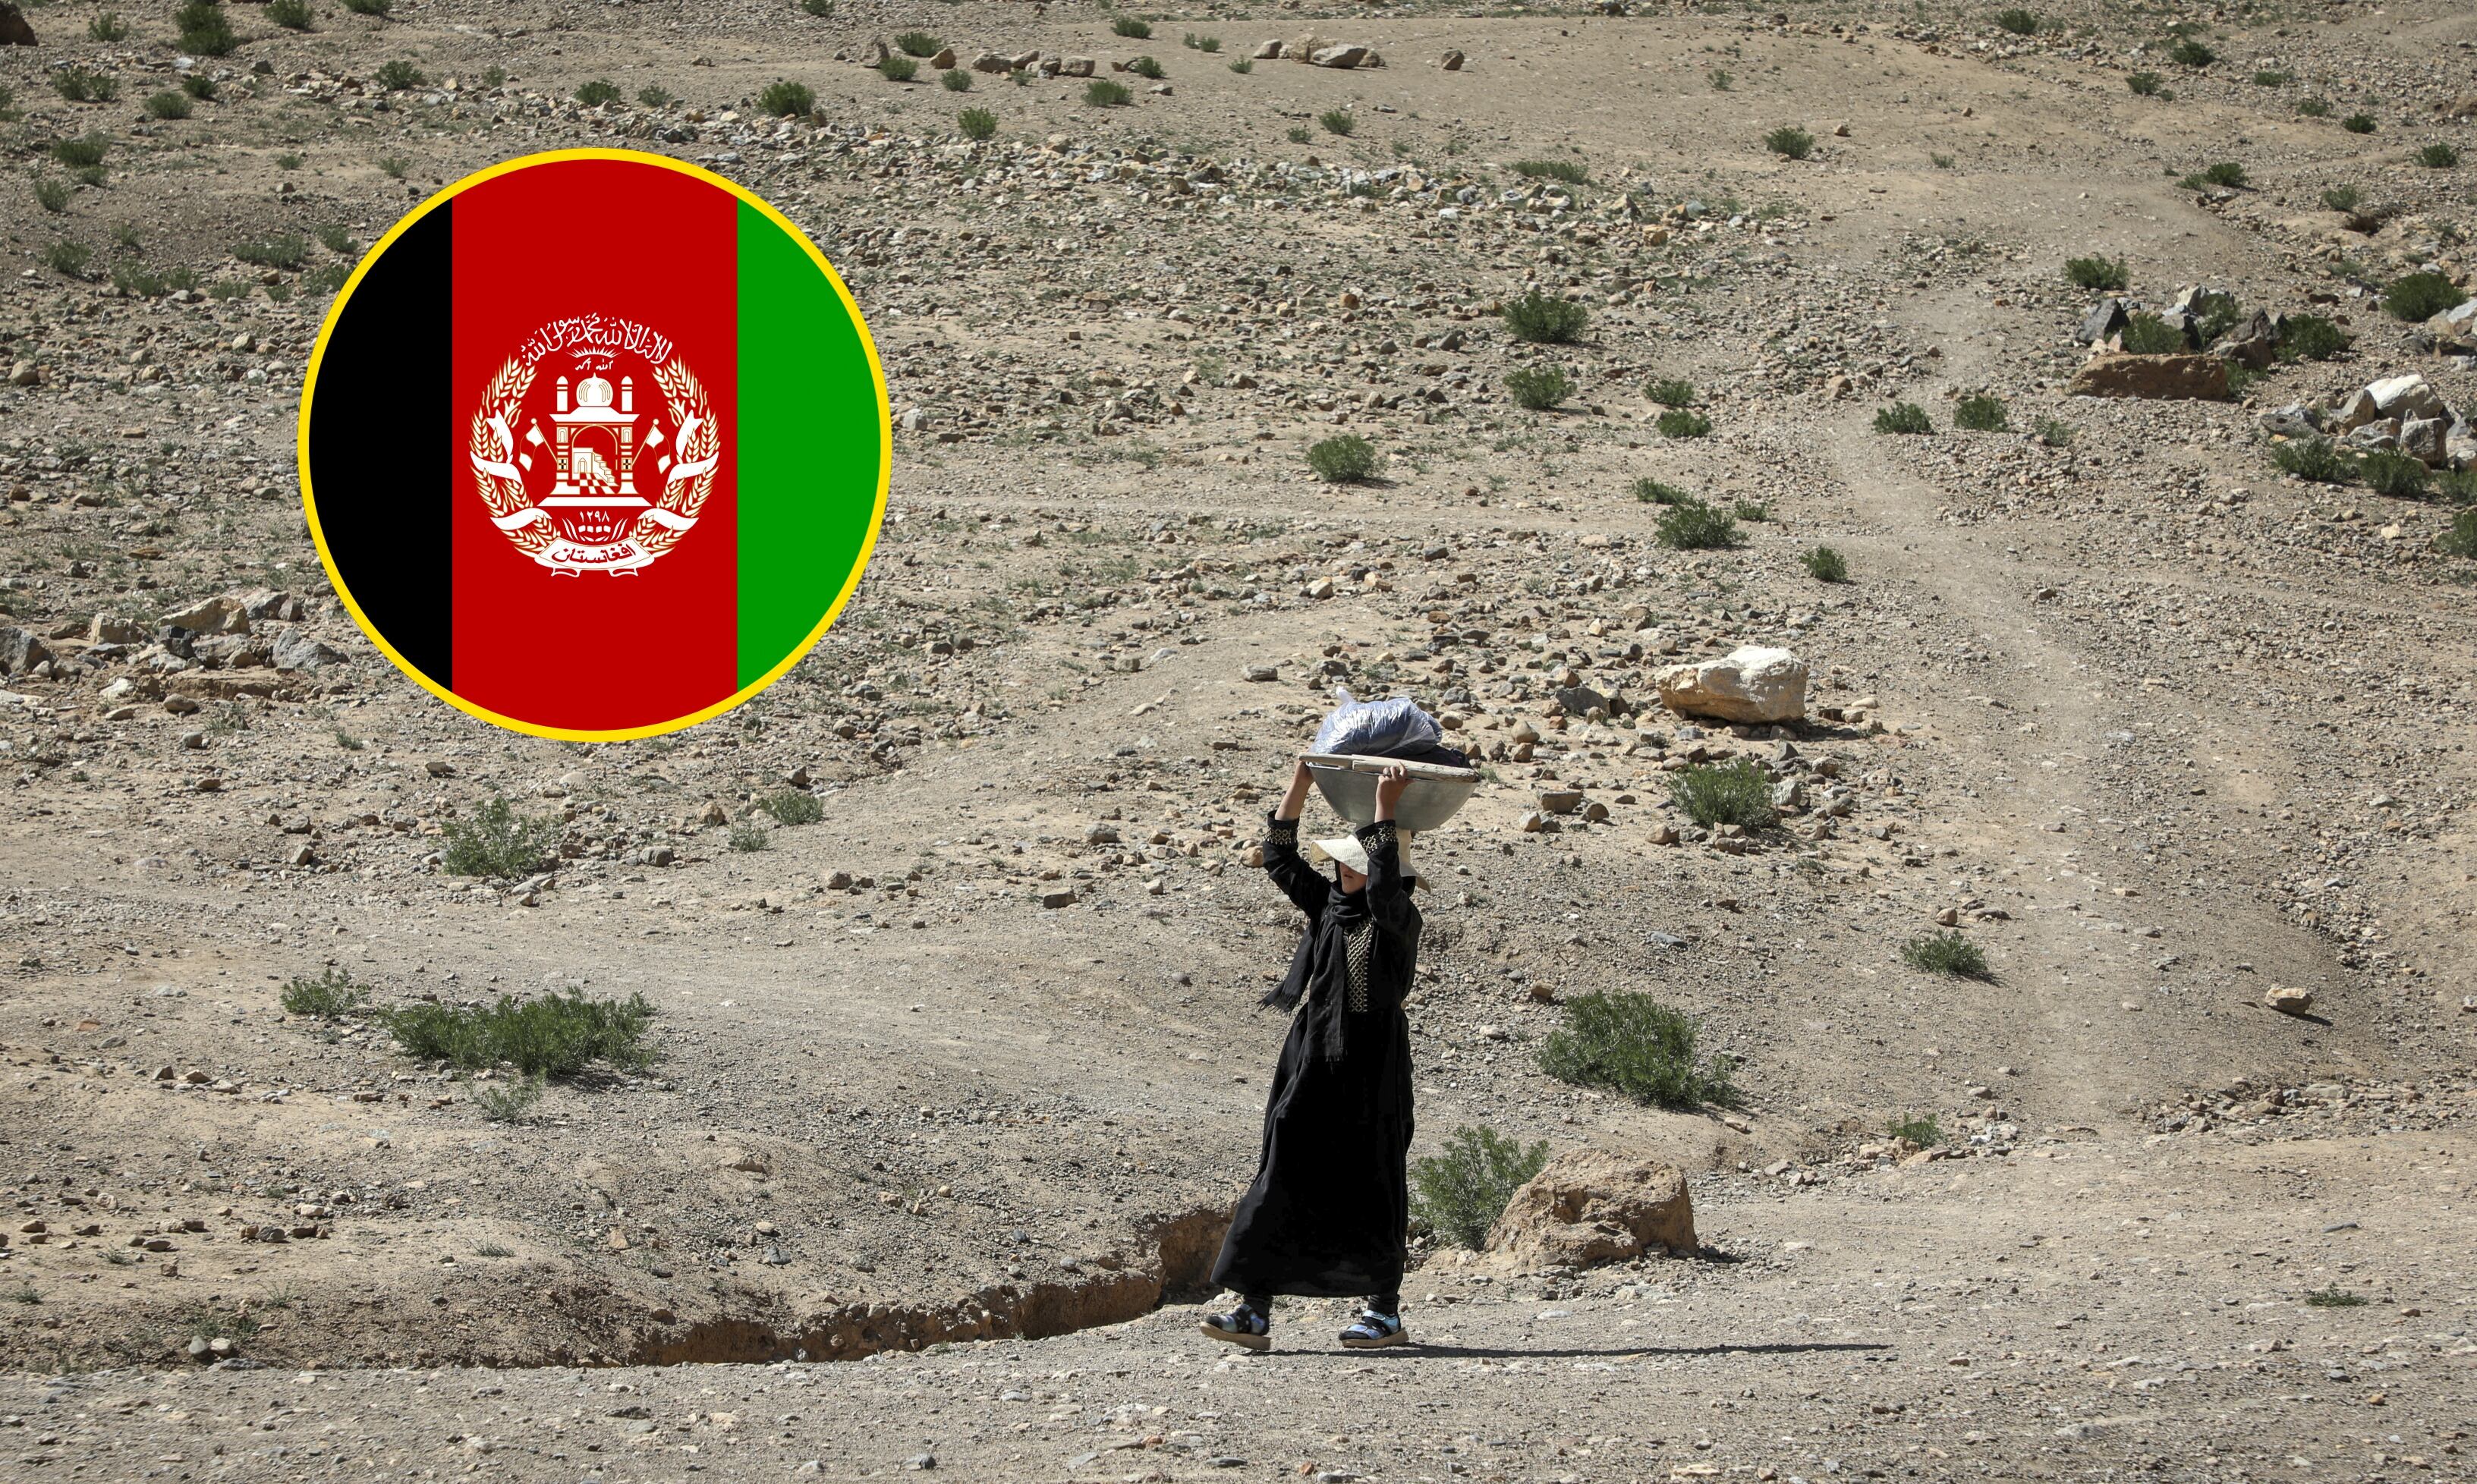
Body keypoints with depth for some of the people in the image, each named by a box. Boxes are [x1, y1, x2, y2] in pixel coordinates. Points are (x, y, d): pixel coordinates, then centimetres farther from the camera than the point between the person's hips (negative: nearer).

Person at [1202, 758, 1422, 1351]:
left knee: (1366, 1189, 0)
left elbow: (1383, 883, -30)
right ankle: (1254, 1312, -1)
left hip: (1366, 1074, -7)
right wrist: (1300, 781, 9)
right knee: (1280, 1183, 1)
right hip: (1308, 1068, 7)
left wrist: (1386, 811, -29)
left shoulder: (1397, 921, -9)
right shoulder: (1329, 905, 11)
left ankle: (1386, 1310, 13)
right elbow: (1280, 858, 15)